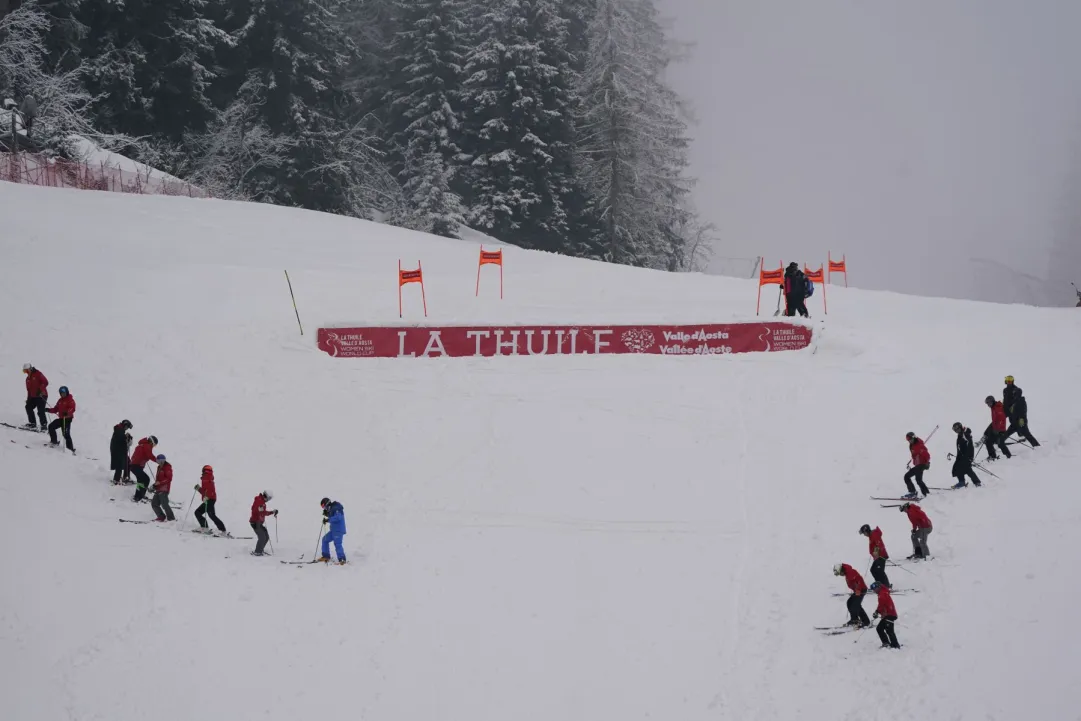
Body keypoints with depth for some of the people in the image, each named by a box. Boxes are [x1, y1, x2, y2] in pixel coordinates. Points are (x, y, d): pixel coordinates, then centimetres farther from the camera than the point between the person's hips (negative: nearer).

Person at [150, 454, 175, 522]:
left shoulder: (167, 467, -8)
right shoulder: (159, 467, 18)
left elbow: (169, 478, -17)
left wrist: (160, 482, -21)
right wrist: (154, 485, 13)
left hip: (164, 489, -10)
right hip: (158, 489, 10)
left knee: (164, 504, -12)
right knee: (154, 504, 8)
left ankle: (171, 518, -5)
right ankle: (161, 516, 15)